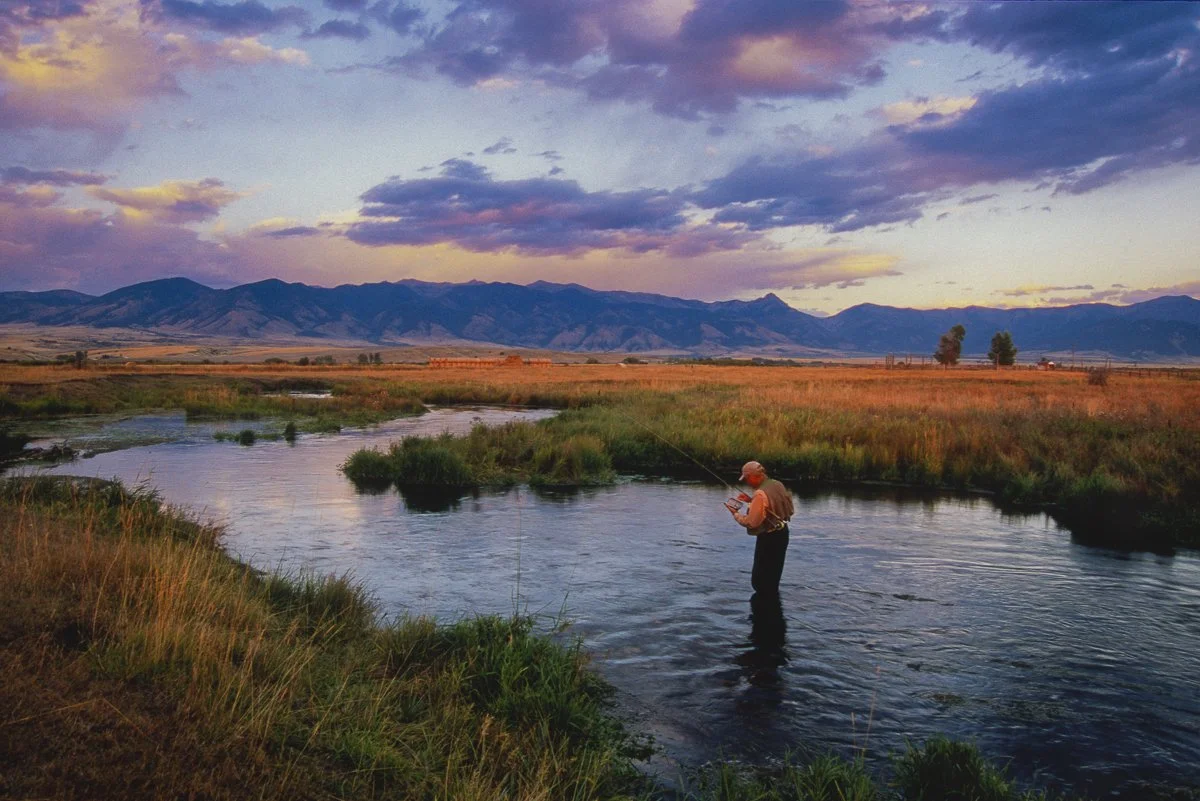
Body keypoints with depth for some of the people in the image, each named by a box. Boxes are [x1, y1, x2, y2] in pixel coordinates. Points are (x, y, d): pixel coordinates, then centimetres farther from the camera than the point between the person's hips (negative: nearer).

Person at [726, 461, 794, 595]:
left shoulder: (760, 494, -26)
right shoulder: (778, 485, 2)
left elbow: (751, 522, -24)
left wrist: (736, 514, -9)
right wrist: (751, 500, 11)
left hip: (768, 538, -9)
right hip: (782, 534, 9)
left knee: (759, 581, 0)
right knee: (773, 577, 24)